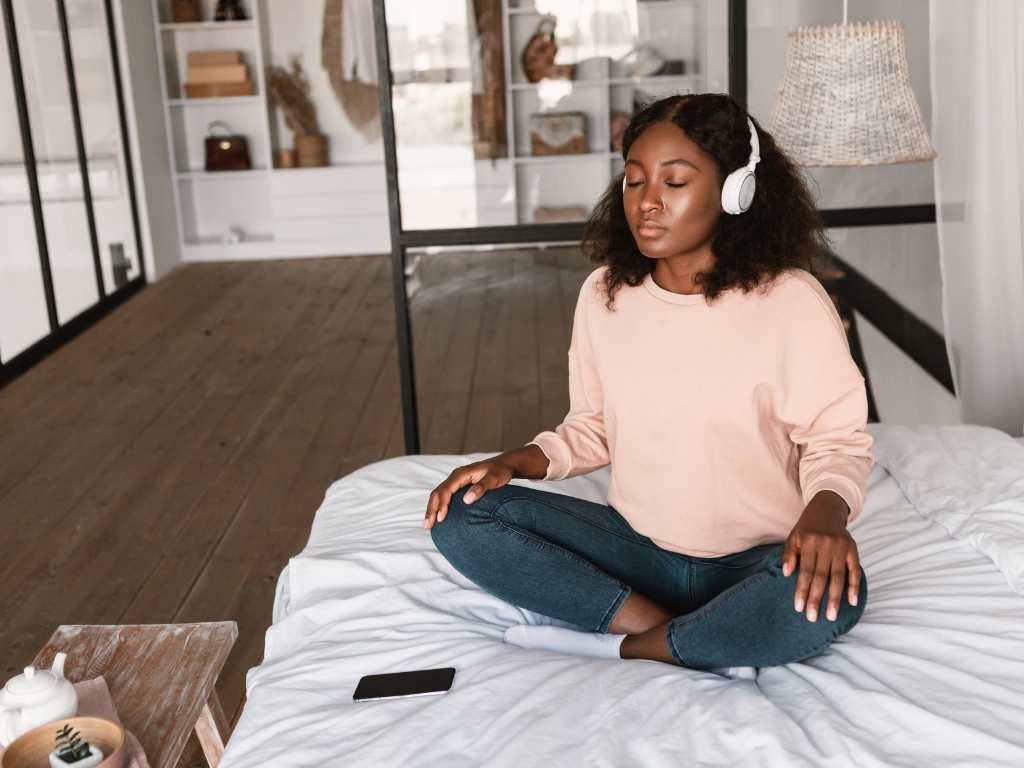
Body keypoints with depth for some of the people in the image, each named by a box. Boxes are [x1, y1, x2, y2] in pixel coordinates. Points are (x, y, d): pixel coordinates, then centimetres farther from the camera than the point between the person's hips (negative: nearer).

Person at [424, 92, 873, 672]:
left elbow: (837, 439, -8)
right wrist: (522, 461, -8)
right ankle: (705, 639, -17)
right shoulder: (604, 293, -2)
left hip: (755, 561, -4)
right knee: (462, 518, -14)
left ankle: (619, 648, -15)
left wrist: (826, 509, -30)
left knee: (831, 596, -37)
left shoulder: (789, 300, -14)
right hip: (639, 546, 4)